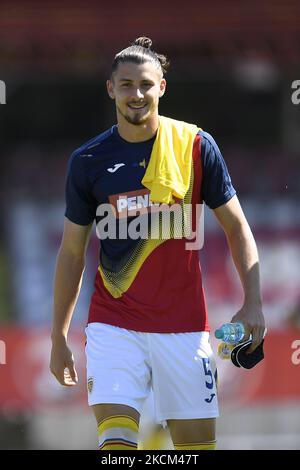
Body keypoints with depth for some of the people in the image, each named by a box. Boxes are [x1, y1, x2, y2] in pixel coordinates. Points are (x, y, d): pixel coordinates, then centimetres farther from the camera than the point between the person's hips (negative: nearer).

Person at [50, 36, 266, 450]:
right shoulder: (87, 161, 1)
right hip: (113, 324, 0)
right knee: (115, 438, -17)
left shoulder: (196, 146, -1)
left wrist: (253, 303, -6)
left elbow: (237, 228, 5)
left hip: (184, 324, 0)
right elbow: (72, 253, 9)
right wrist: (59, 337, 9)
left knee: (196, 440, 1)